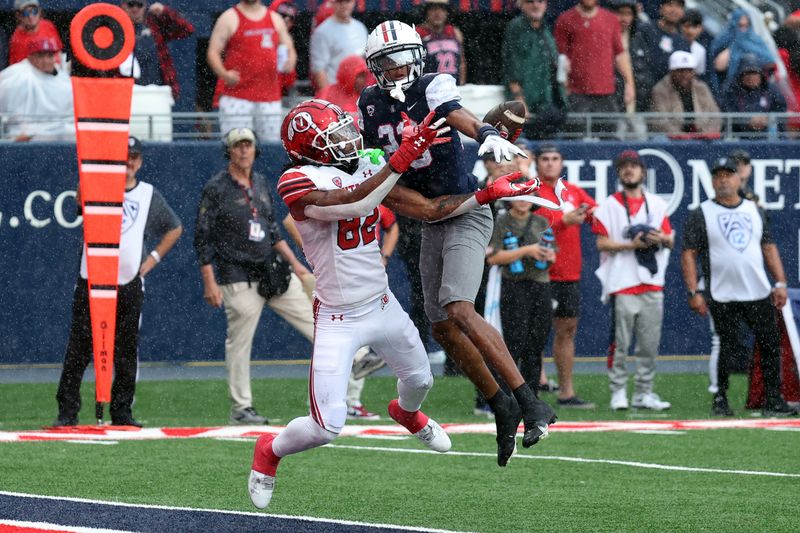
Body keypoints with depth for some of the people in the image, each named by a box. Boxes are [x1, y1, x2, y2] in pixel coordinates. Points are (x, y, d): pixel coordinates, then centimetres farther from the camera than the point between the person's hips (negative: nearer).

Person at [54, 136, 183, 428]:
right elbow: (82, 199, -21)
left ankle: (122, 411, 13)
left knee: (127, 352, 4)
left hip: (130, 284, 2)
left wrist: (153, 259, 11)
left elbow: (175, 228, 23)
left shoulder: (150, 195, 12)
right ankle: (67, 411, -1)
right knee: (79, 348, -4)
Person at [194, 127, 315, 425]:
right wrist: (210, 284, -14)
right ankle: (241, 408, 3)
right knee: (239, 342, -3)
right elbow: (202, 239, -9)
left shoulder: (260, 184, 13)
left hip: (273, 271, 6)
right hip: (239, 281, -6)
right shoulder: (216, 189, -7)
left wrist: (294, 263, 17)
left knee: (312, 317, 3)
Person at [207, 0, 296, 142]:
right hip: (236, 97, -4)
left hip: (270, 98, 4)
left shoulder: (276, 19, 16)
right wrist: (224, 74, -21)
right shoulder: (229, 18, 3)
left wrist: (289, 63, -3)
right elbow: (213, 52, -2)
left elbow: (290, 50, 22)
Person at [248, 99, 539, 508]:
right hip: (338, 318, -7)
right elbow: (354, 205, -36)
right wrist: (404, 157, -38)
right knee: (326, 427, -11)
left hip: (382, 304, 7)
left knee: (420, 381, 26)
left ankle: (407, 414, 63)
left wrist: (487, 195, -1)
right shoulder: (299, 184, -20)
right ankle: (269, 452, 20)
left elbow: (431, 209, 5)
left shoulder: (370, 166, 0)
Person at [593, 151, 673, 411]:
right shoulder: (609, 206, 2)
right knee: (620, 343, -6)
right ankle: (618, 392, 2)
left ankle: (644, 393, 12)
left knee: (650, 343, 5)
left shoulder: (657, 204, 14)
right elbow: (602, 243, -4)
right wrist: (632, 245, -17)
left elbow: (670, 240, 14)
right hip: (622, 284, -4)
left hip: (652, 284, 4)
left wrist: (661, 239, -10)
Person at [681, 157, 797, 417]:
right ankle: (720, 401, 9)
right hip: (723, 298, -4)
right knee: (726, 347, -3)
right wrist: (694, 293, -11)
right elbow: (688, 254, -2)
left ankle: (774, 401, 6)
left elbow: (769, 247, 15)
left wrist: (780, 282, 4)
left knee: (771, 345, 1)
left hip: (759, 295, 4)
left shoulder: (755, 211, 14)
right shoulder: (701, 215, 1)